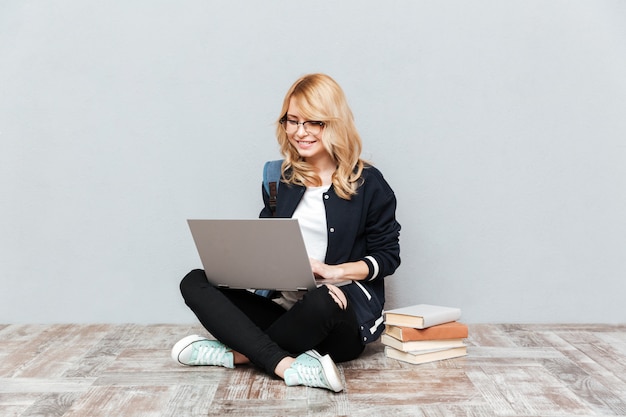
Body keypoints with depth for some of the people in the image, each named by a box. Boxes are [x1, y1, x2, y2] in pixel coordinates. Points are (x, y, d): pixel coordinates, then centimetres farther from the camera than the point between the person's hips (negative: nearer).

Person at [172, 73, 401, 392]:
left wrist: (335, 271, -14)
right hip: (284, 306, 5)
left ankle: (238, 353, -17)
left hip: (343, 320, -4)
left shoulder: (368, 183, -2)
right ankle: (288, 366, -31)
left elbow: (388, 255, 0)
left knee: (322, 301, -41)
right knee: (195, 282, -15)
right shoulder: (280, 178, 10)